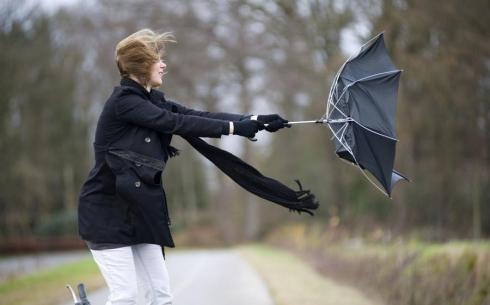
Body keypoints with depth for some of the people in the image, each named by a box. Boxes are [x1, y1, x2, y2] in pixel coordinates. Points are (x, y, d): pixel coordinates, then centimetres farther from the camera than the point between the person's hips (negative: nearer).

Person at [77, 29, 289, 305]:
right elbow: (177, 123, -20)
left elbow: (198, 115, 2)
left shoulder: (152, 100, 10)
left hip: (138, 211, 8)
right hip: (107, 212, -8)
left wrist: (254, 121, -6)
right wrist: (234, 127, -18)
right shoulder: (123, 101, -15)